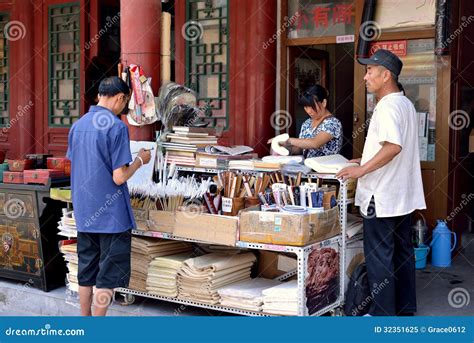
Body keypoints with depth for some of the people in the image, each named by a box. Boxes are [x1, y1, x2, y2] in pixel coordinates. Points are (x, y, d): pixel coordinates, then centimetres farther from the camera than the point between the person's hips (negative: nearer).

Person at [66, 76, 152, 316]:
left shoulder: (77, 126, 7)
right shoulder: (117, 127, -16)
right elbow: (119, 177, -18)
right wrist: (140, 161, -2)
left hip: (84, 214, 7)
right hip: (111, 215, -7)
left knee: (86, 273, 15)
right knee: (108, 277, 3)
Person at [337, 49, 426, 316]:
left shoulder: (387, 107, -17)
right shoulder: (406, 104, 14)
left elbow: (393, 146, -31)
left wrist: (362, 170, -25)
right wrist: (365, 161, 21)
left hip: (382, 196, -10)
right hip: (403, 194, 10)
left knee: (379, 255, 0)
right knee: (403, 252, 15)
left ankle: (383, 313, 8)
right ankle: (405, 308, 25)